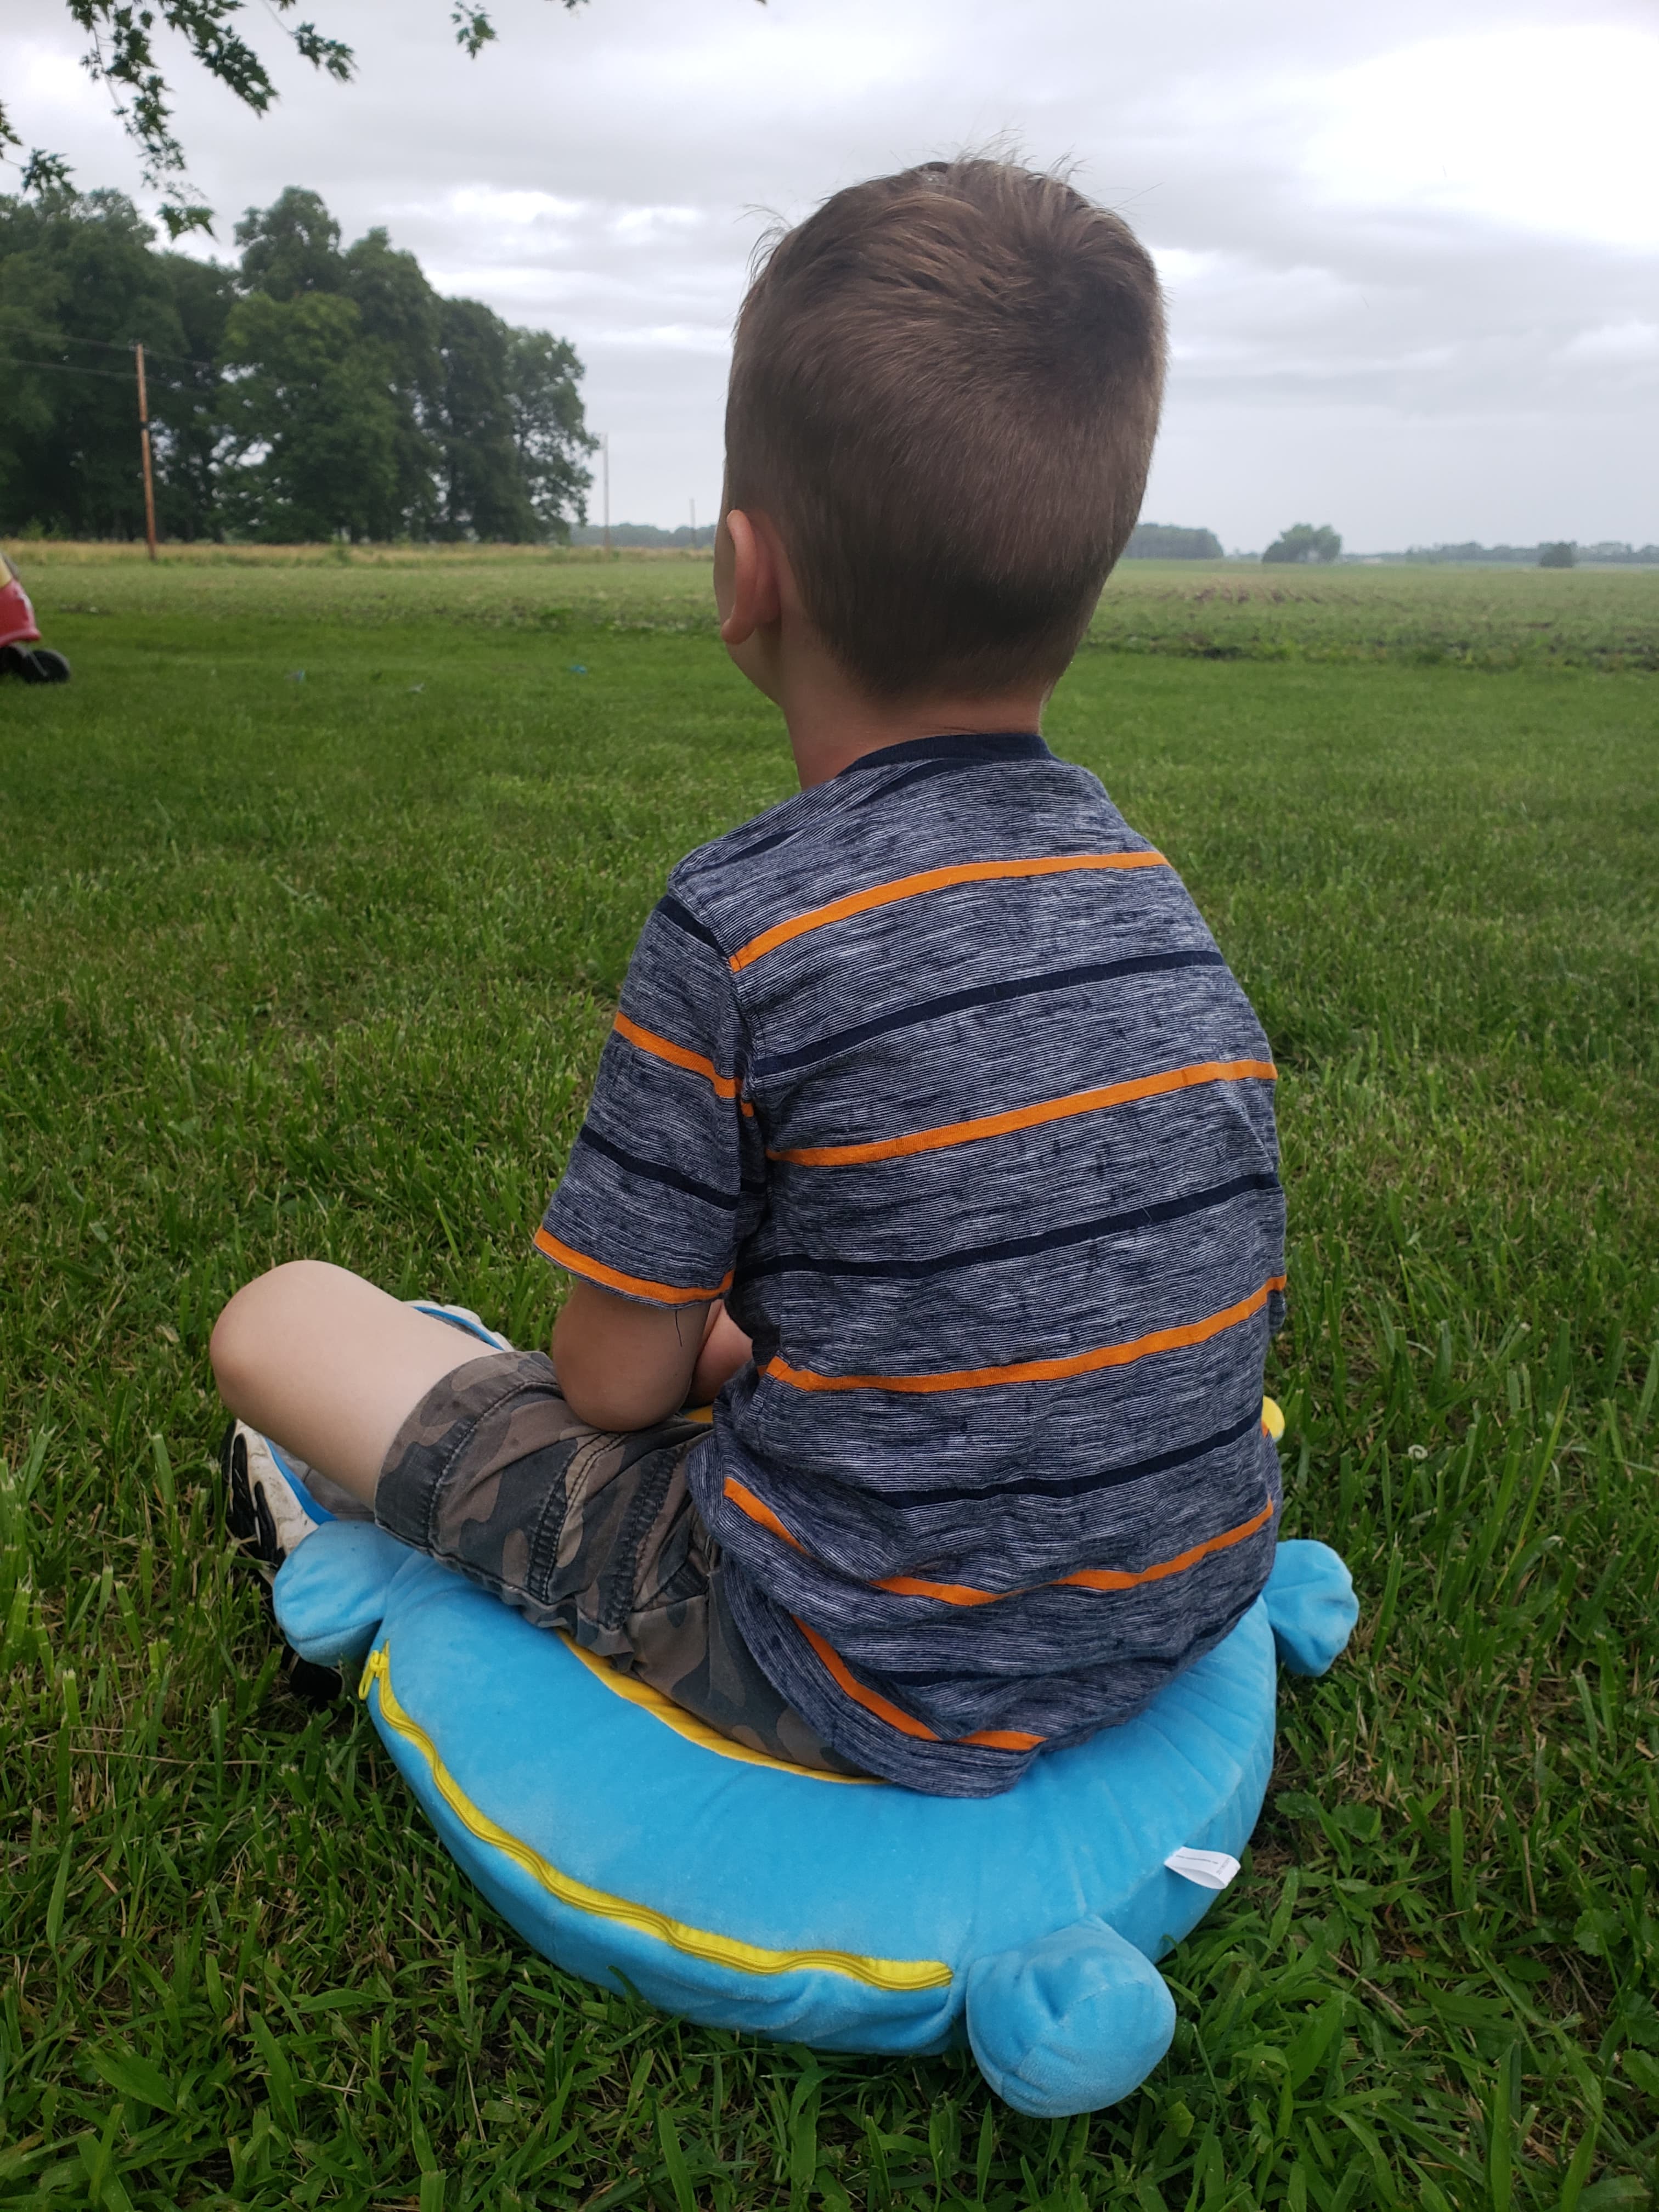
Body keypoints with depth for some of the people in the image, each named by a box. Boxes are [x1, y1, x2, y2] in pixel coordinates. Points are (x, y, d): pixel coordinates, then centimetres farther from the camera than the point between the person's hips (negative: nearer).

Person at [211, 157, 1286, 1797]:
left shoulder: (740, 926, -23)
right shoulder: (1154, 893, -3)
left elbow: (621, 1380, -13)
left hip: (883, 1683, -6)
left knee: (278, 1318, 3)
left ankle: (361, 1501, 35)